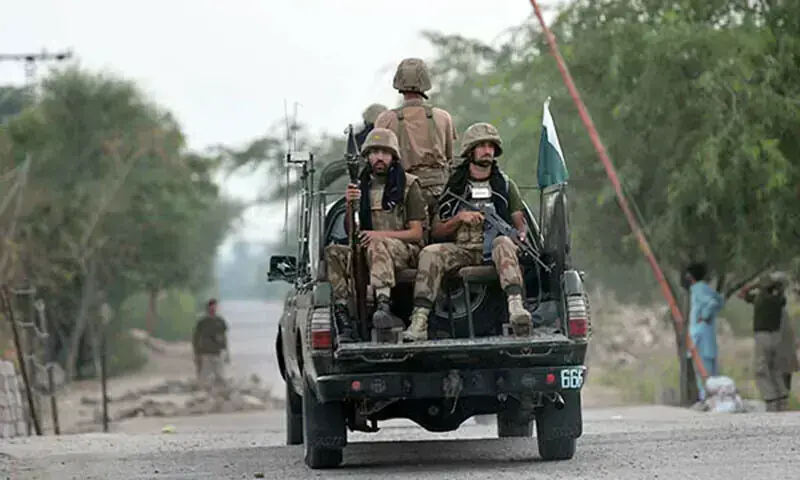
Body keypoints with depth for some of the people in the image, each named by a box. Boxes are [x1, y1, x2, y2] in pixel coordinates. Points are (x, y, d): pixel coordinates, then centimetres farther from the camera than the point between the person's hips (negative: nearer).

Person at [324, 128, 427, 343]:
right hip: (368, 252, 5)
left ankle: (384, 305, -60)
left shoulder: (409, 184, 3)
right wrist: (349, 206, -6)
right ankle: (344, 321, -33)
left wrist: (381, 235, -17)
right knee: (333, 252, -23)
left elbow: (416, 233, -2)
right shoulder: (362, 187, 17)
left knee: (378, 246, -38)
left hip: (405, 251, -5)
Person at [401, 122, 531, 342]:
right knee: (430, 253, -29)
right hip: (461, 249, 1)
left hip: (491, 247, -1)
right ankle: (419, 321, -39)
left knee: (504, 243, -36)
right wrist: (460, 218, -7)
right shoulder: (454, 187, 14)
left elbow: (520, 222, 14)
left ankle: (516, 305, -59)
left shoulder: (505, 185, 17)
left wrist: (520, 237, -10)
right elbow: (437, 231, 12)